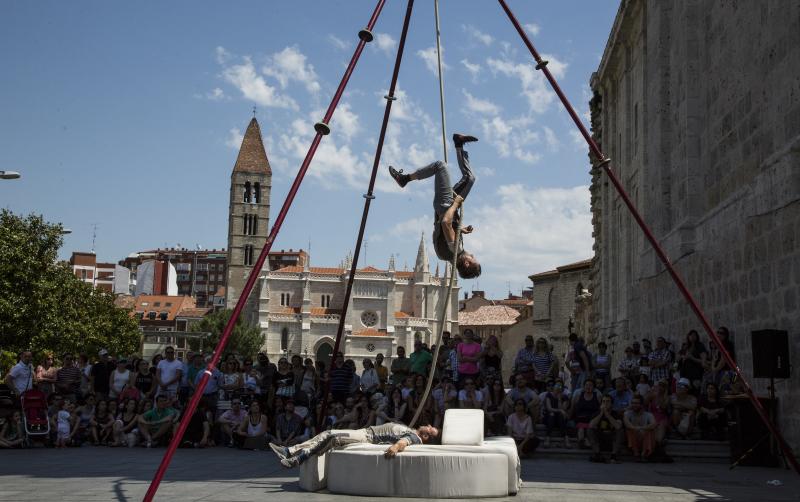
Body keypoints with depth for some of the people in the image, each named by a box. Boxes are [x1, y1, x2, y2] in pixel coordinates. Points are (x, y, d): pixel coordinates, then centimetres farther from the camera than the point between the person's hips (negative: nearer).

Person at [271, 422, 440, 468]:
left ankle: (297, 460, -24)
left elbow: (404, 441, -31)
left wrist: (396, 446, -51)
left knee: (334, 438, -24)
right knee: (328, 433, 1)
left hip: (368, 437, -10)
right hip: (366, 431, 10)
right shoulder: (410, 431, 20)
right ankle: (289, 451, -6)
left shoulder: (414, 437, -9)